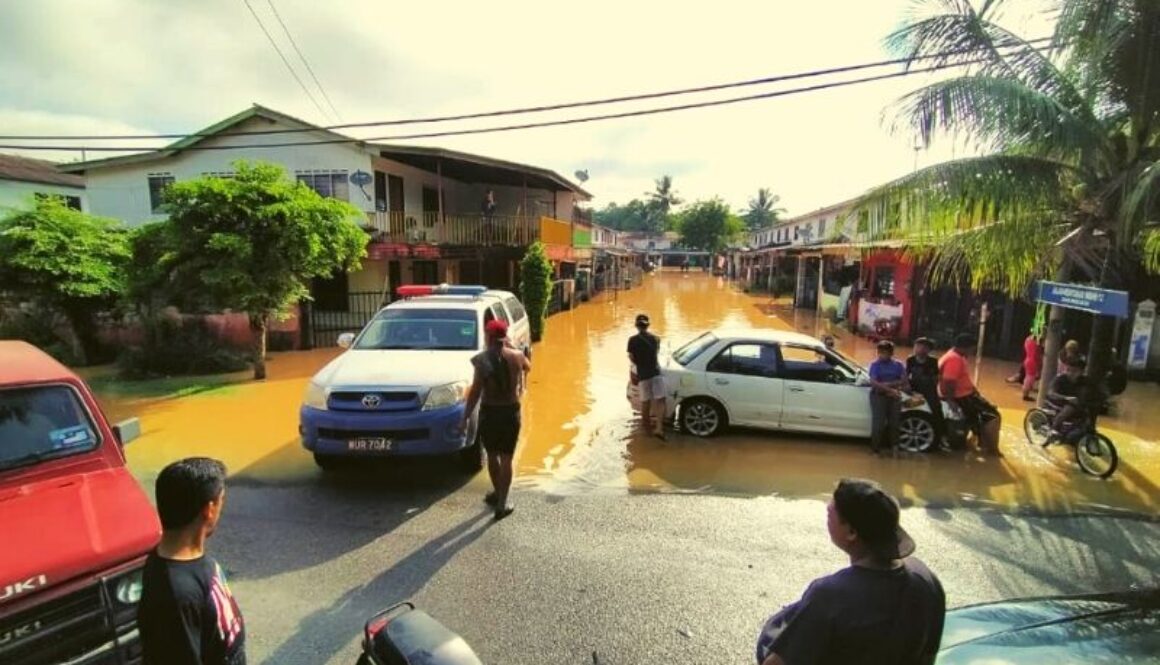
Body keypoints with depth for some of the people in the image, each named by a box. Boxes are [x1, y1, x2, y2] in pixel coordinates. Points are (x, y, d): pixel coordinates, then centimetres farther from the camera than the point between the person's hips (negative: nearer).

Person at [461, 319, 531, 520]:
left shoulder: (483, 360, -12)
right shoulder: (516, 356, -4)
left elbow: (475, 391, -14)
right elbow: (528, 367, 20)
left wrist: (465, 418, -8)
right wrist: (512, 348, 21)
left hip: (489, 412, -1)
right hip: (511, 411, 1)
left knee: (492, 455, 19)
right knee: (506, 458, 7)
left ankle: (498, 493, 34)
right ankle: (502, 503, 4)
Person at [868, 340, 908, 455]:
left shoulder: (898, 365, 6)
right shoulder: (875, 364, -3)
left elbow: (904, 381, -1)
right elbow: (873, 382, -13)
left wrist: (889, 384, -15)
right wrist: (890, 390, -19)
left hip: (894, 396, 3)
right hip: (879, 396, -3)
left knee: (894, 423, 6)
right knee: (878, 423, -8)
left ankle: (894, 447, 18)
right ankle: (875, 448, -2)